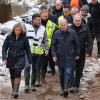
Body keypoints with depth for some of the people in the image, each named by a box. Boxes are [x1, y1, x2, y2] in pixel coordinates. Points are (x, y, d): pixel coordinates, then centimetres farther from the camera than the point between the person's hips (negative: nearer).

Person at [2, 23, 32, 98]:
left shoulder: (24, 38, -5)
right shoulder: (9, 37, -4)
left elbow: (28, 50, 0)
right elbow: (4, 48, 0)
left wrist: (30, 62, 1)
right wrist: (4, 58, -12)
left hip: (20, 59, -2)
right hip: (11, 59, 2)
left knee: (17, 74, -16)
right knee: (12, 75, 10)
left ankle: (16, 91, -12)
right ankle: (13, 89, 27)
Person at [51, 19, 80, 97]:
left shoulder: (72, 32, -5)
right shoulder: (56, 33, -4)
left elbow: (76, 44, 5)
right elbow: (53, 45, 1)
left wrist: (77, 54, 9)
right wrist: (54, 55, -6)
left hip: (70, 57, -1)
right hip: (60, 57, 2)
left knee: (68, 73, -12)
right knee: (61, 74, 10)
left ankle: (66, 89, -10)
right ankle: (62, 89, 23)